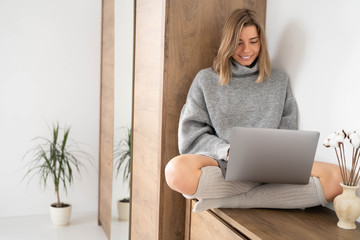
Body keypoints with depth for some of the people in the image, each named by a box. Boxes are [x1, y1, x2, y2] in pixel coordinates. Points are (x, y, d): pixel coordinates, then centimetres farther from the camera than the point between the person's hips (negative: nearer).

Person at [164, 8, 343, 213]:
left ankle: (222, 200, -24)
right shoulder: (206, 80, 11)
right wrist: (226, 150, -13)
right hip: (221, 165, -2)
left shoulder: (280, 80, 17)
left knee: (335, 177, -26)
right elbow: (192, 134, 5)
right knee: (178, 170, -36)